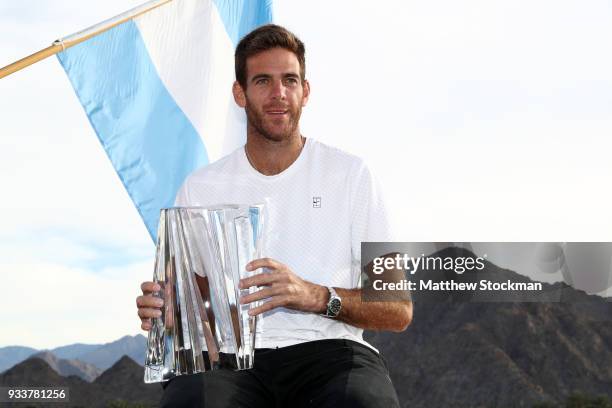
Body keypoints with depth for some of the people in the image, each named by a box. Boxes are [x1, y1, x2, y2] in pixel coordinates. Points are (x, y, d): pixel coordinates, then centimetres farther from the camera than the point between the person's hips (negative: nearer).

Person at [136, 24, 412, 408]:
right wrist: (158, 311, -8)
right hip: (228, 353, 1)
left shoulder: (350, 174, 10)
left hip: (326, 348, 0)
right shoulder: (201, 187, 16)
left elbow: (398, 310, 5)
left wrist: (317, 297, -15)